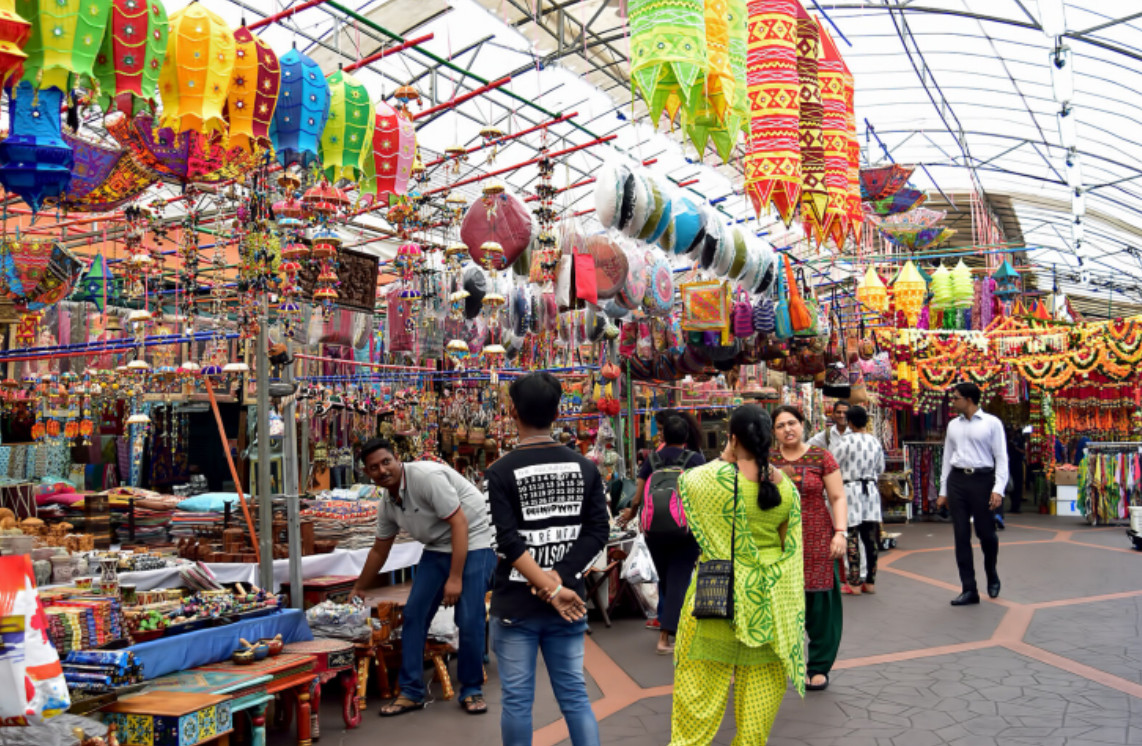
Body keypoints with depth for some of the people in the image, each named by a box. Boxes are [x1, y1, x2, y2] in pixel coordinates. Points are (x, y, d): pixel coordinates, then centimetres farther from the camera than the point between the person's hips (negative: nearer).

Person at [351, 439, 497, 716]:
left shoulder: (426, 476, -23)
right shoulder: (387, 503, 2)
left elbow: (459, 523, -24)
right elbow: (379, 550, 18)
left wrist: (455, 578, -25)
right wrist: (359, 589, 26)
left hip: (473, 541, -8)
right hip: (438, 548, 8)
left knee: (469, 620, -11)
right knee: (414, 614, 1)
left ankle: (472, 691, 9)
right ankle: (411, 692, 11)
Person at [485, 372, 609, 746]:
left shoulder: (500, 472, -10)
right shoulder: (585, 467, 1)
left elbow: (509, 544, -18)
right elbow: (599, 531, -5)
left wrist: (551, 590, -15)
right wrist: (558, 580, -9)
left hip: (516, 605, -3)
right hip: (568, 606, 3)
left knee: (517, 700, 8)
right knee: (574, 695, 12)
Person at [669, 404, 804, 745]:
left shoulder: (713, 477, -16)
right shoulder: (787, 487, -3)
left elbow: (684, 481, 5)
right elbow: (790, 550, 3)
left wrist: (724, 460, 11)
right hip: (769, 598, 4)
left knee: (702, 679, 8)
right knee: (762, 678, 14)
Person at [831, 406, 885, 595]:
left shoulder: (845, 441, -13)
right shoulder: (875, 441, 5)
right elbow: (880, 468, 17)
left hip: (850, 490, -5)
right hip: (871, 490, 6)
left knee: (852, 539, -1)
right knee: (870, 537, 10)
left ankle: (854, 584, 2)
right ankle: (870, 582, 17)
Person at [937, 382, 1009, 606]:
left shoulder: (991, 423, -1)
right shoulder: (953, 425, 13)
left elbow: (1001, 458, -4)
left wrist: (998, 489, -14)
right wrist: (943, 491, 13)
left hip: (982, 479, -4)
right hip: (957, 480, 4)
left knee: (986, 533, 2)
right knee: (961, 536, 3)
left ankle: (992, 575, 33)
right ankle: (969, 590, 9)